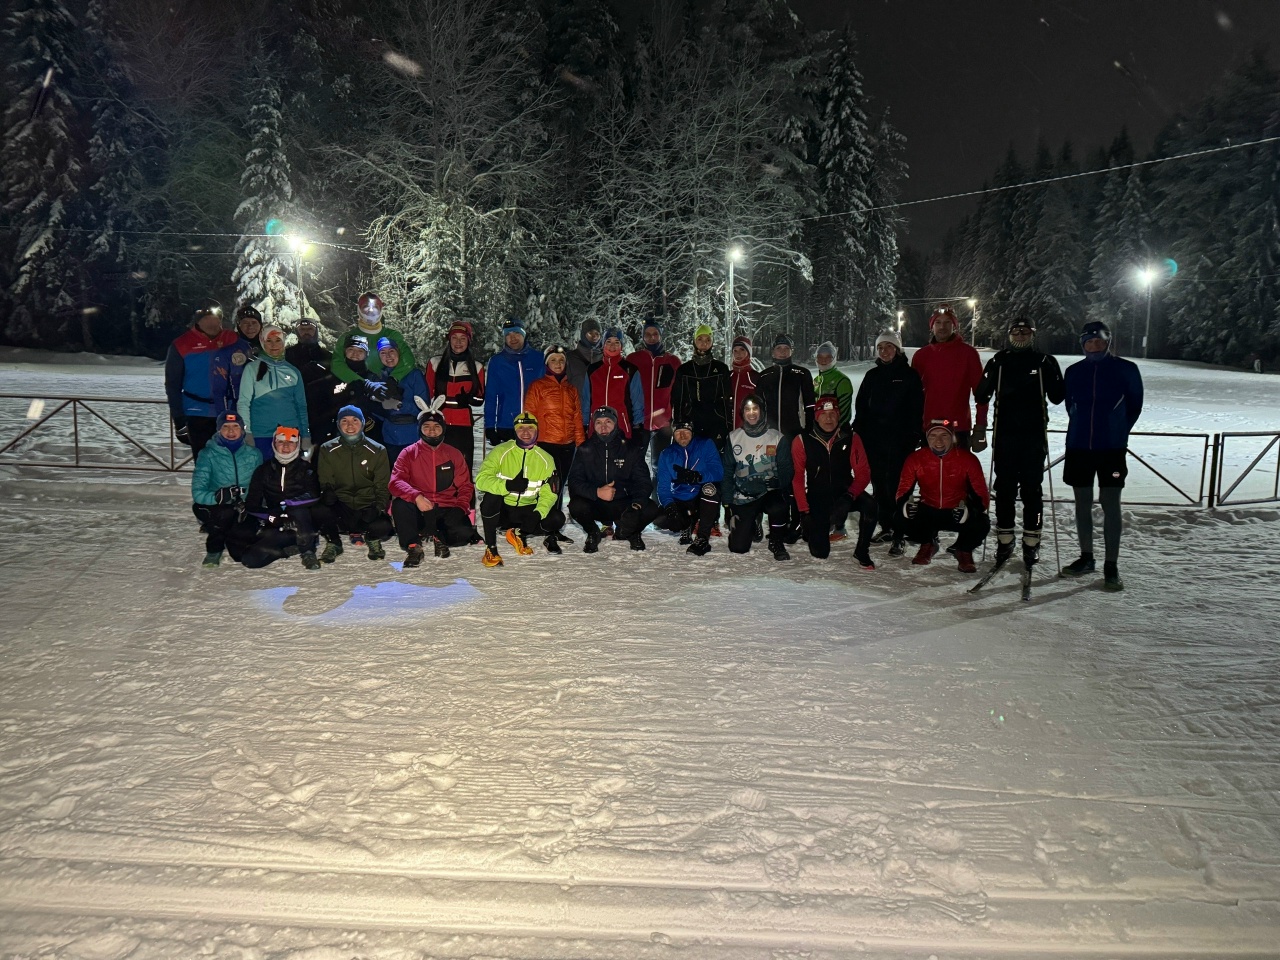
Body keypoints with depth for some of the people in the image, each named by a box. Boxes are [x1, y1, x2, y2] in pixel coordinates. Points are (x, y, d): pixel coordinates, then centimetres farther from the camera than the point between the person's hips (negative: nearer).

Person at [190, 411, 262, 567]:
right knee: (225, 512, -37)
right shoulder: (208, 454, -6)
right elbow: (198, 493, -15)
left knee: (242, 552, -19)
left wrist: (246, 503, -22)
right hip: (214, 511, -2)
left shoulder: (254, 454, 2)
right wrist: (218, 496, -36)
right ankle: (214, 549, -4)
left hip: (245, 513, 2)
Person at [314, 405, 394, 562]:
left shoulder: (377, 450, 3)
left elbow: (383, 485, 4)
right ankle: (333, 543, 1)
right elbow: (325, 484, 4)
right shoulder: (327, 450, 4)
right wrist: (328, 496, -18)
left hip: (368, 506, 0)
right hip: (341, 506, 0)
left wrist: (379, 508, -12)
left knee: (383, 527, -31)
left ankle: (372, 539, 11)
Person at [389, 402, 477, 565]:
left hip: (447, 510, 2)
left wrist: (461, 509, -8)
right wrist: (416, 497, -30)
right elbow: (396, 481, -10)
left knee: (464, 533, -28)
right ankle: (413, 546, -13)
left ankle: (438, 537, 8)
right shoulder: (408, 453, 5)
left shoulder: (454, 454, 11)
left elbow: (465, 487, 13)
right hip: (419, 512, -1)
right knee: (399, 503, -33)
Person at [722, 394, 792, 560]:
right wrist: (727, 503, 2)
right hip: (743, 497, 2)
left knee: (778, 508, -38)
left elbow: (785, 470, -1)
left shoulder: (776, 437, 0)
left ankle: (777, 543, -6)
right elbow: (728, 472, 6)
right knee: (738, 547, -7)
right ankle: (751, 524, 29)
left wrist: (782, 493, -19)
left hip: (769, 492, -1)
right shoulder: (734, 438, 4)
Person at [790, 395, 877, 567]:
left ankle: (861, 552, -9)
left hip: (844, 494, 1)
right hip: (817, 498, -1)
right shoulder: (802, 441, -9)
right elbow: (797, 478, -7)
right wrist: (804, 511, -13)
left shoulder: (851, 438, -6)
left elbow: (863, 473, -7)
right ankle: (808, 527, 28)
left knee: (869, 505, -32)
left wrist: (850, 495, -26)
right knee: (820, 552, -9)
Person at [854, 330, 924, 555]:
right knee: (879, 484, 9)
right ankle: (886, 527, 20)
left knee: (896, 486, -9)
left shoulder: (909, 375, 1)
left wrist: (912, 438, -10)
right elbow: (861, 405, 14)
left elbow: (917, 409, -2)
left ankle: (898, 536, -7)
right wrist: (859, 433, 5)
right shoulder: (872, 375, 13)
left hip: (899, 441, -5)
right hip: (874, 439, 5)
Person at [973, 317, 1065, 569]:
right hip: (1005, 434, 1)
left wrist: (1051, 374, -9)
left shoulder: (1045, 362, 5)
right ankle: (1005, 541, 13)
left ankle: (1031, 543, 9)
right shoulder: (999, 361, 8)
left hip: (1034, 435, -1)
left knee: (1032, 489, 2)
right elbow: (980, 394, 7)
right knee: (1004, 489, 4)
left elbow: (1057, 397, 2)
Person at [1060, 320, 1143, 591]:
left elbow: (1134, 406, 7)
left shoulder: (1126, 369, -1)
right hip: (1079, 446, 3)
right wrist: (1083, 429, 10)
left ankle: (1111, 566, 2)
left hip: (1112, 449, -3)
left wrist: (1118, 431, 7)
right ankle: (1086, 558, 21)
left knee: (1110, 505, -3)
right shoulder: (1074, 371, 6)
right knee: (1082, 503, 9)